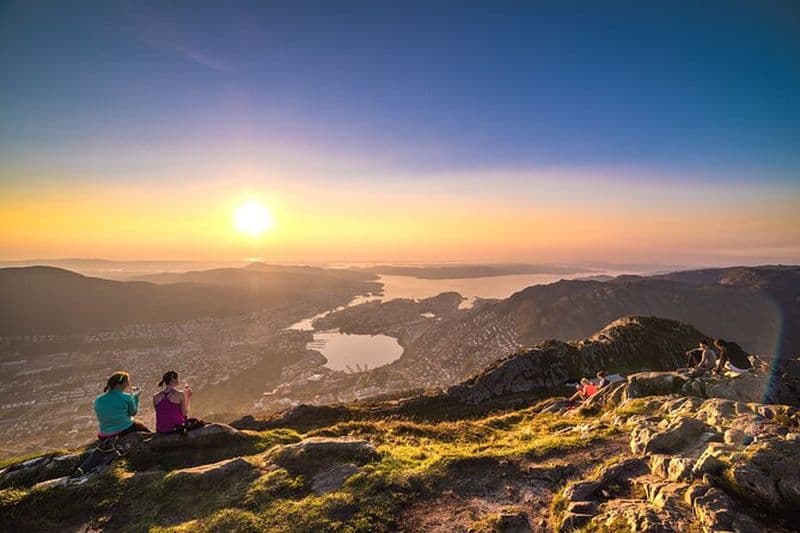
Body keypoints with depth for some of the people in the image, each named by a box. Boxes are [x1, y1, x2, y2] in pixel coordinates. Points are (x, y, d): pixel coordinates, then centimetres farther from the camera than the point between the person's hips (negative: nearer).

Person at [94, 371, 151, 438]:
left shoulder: (98, 400, -1)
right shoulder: (126, 397, -12)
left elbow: (100, 419, 11)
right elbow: (133, 413, 3)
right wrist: (135, 396, 12)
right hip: (126, 430, -4)